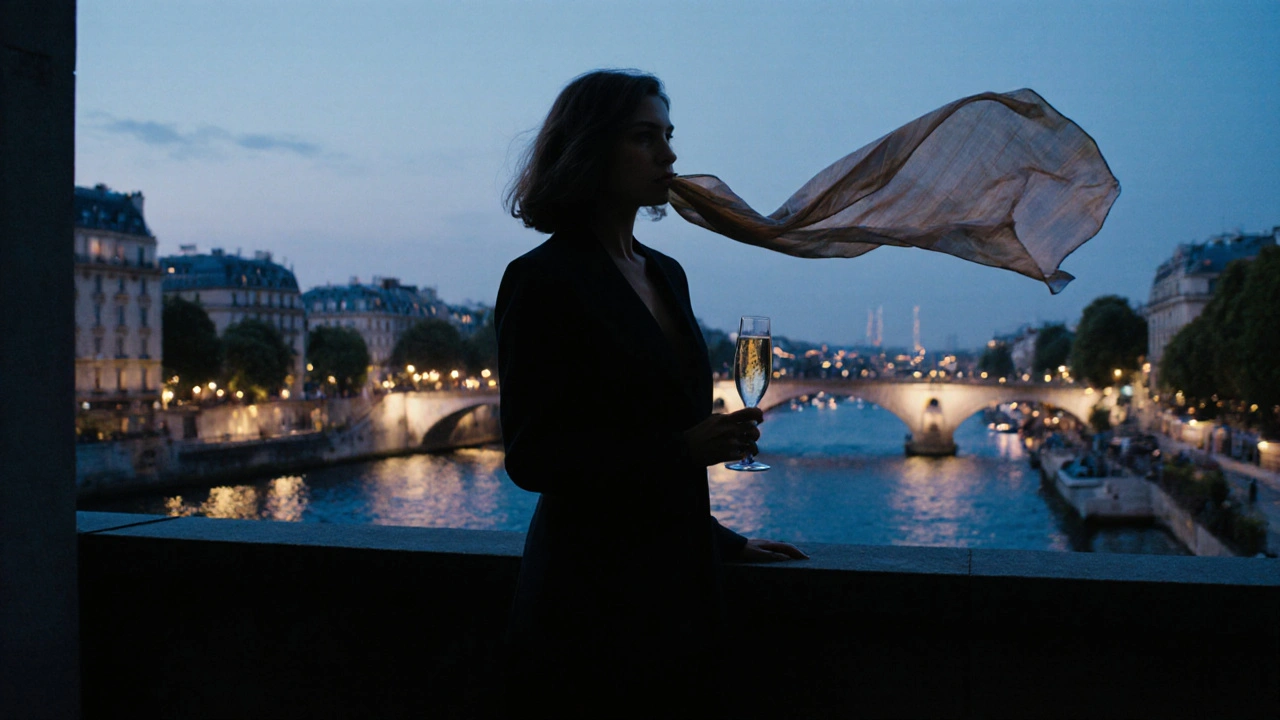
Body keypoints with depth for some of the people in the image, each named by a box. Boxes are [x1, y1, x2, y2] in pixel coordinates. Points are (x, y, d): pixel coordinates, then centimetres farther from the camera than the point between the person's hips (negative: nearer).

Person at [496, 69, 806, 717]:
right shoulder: (541, 280, -11)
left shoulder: (665, 274, 12)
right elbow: (529, 457, -16)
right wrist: (681, 449, -23)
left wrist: (722, 541, 17)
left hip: (676, 587, 7)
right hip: (594, 598, -7)